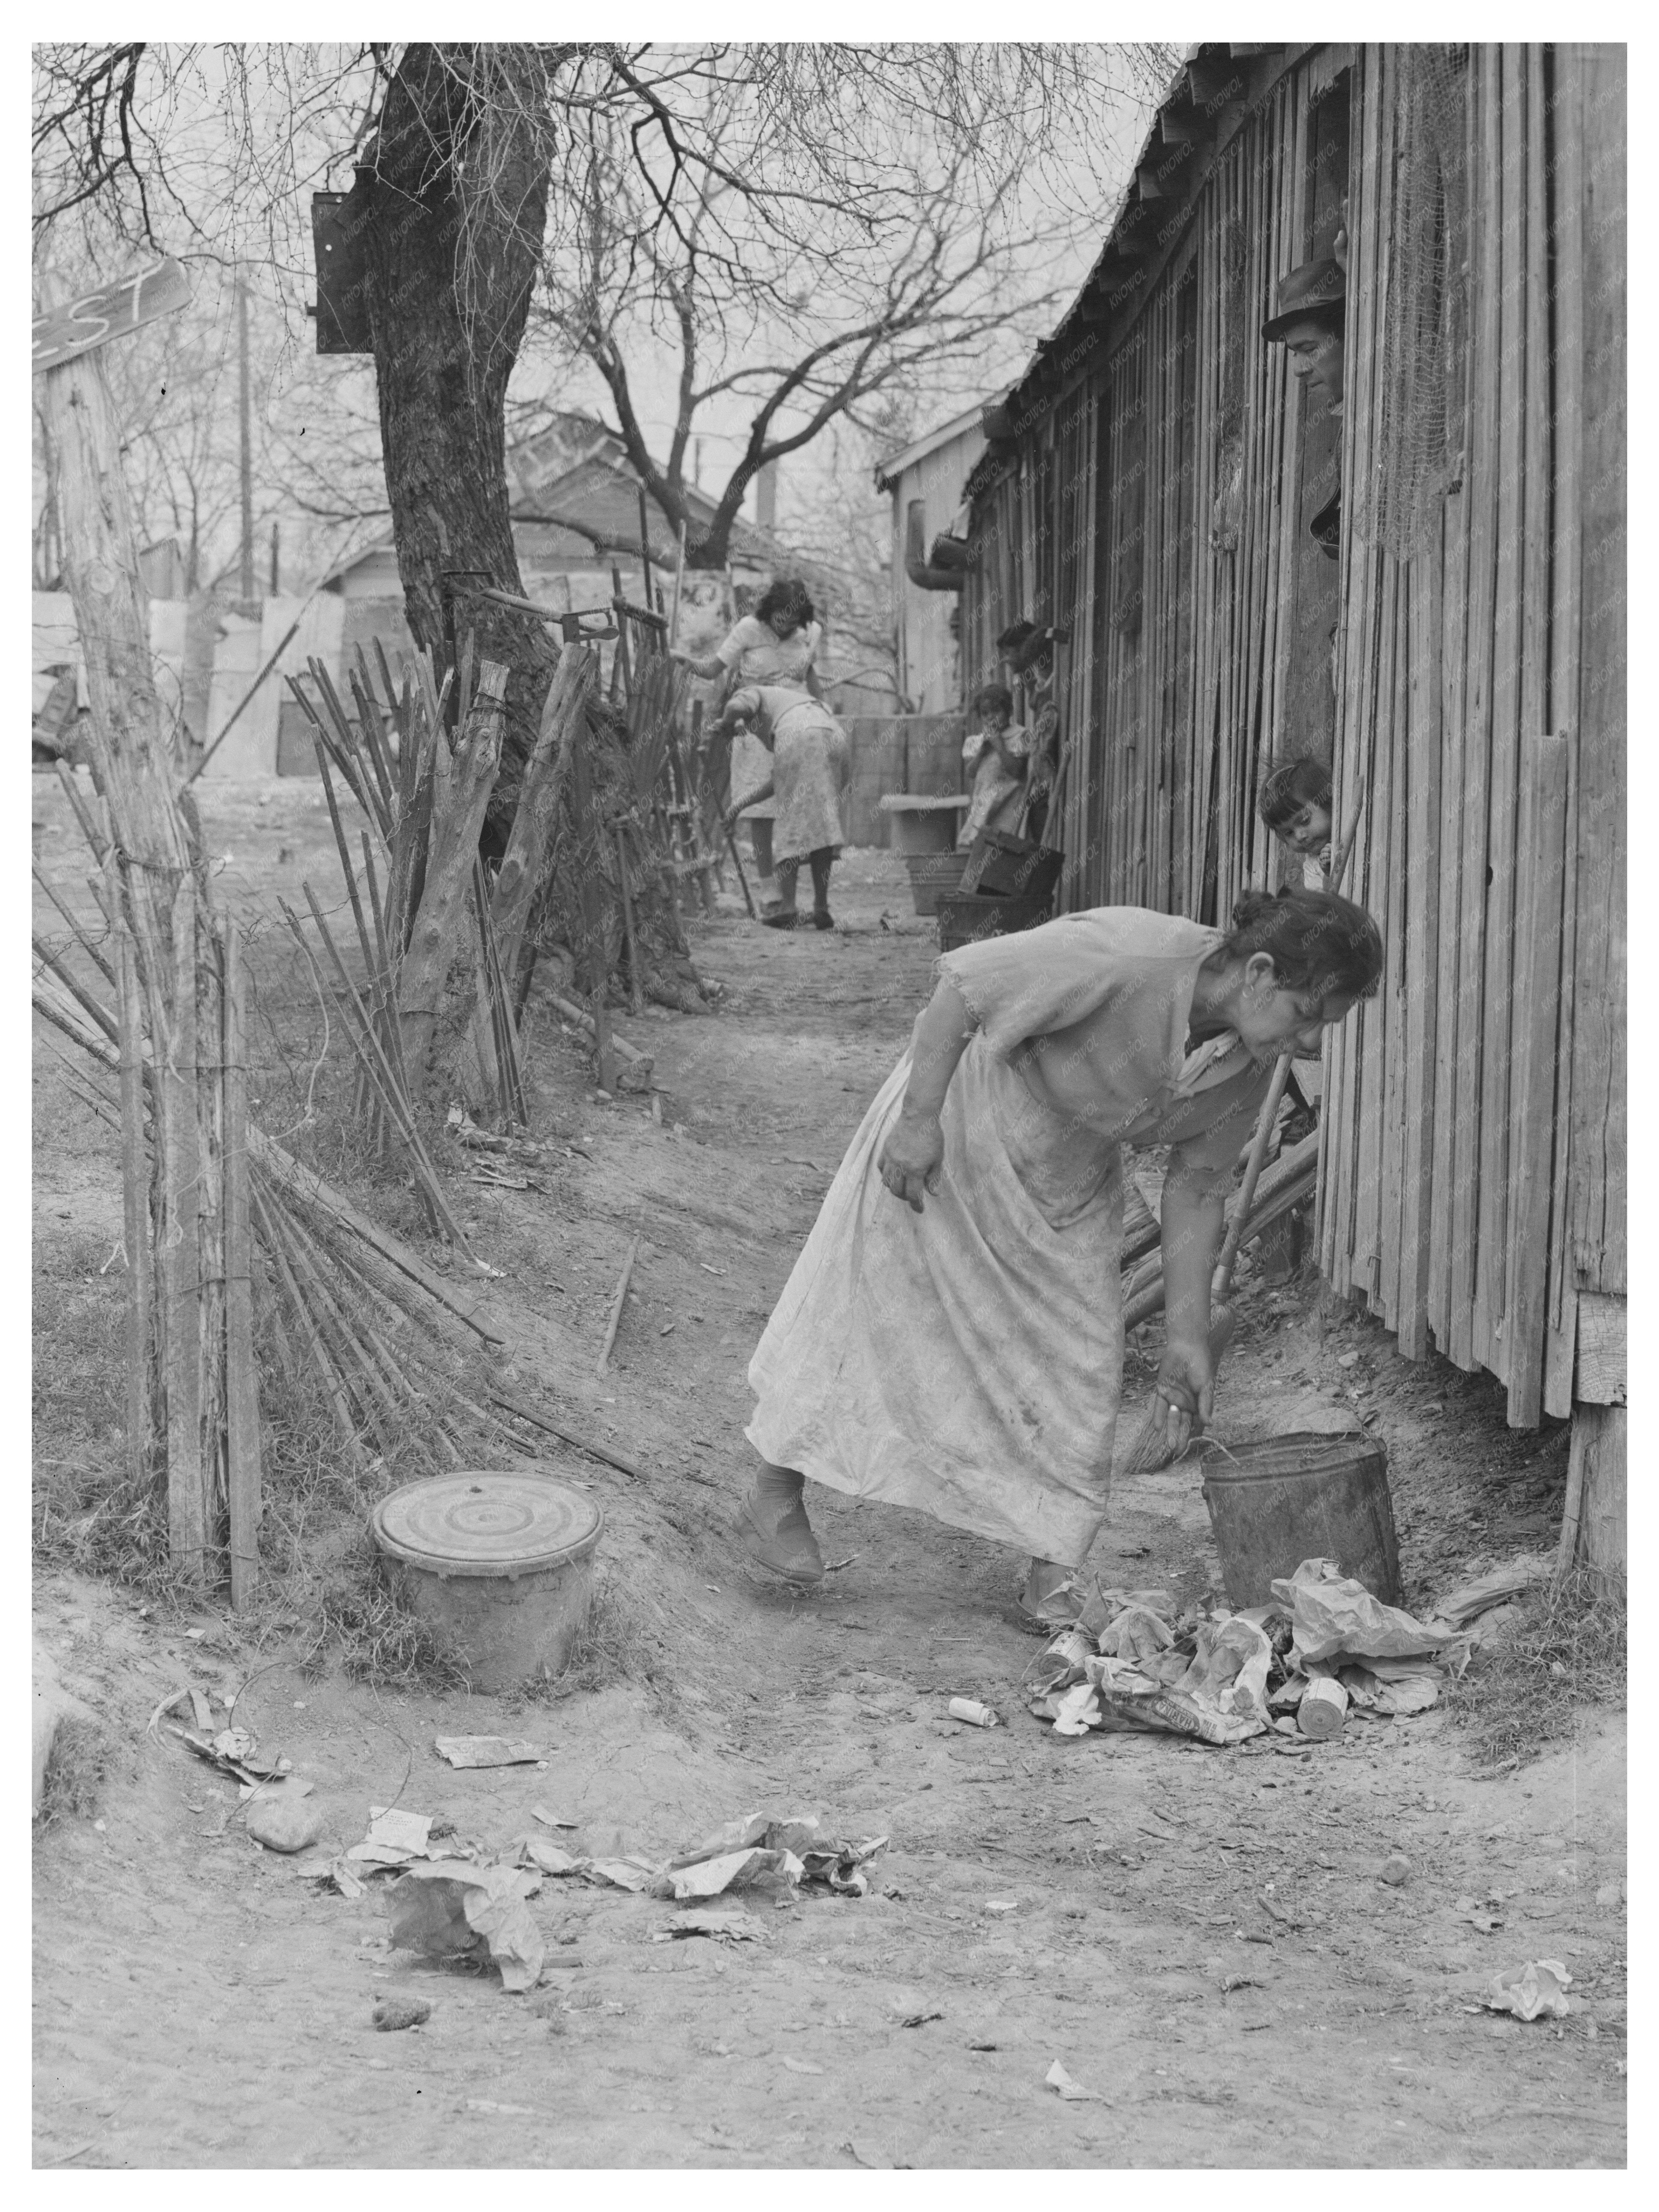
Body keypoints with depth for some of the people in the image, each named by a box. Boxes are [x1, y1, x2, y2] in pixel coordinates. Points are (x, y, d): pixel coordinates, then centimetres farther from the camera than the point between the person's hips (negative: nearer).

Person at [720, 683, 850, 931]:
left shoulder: (751, 693, 27)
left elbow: (737, 707, -1)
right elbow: (777, 781, 39)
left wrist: (724, 724, 21)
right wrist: (741, 803, 42)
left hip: (800, 741, -6)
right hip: (835, 741, 6)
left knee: (790, 826, -2)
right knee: (820, 826, 11)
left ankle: (788, 907, -9)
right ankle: (821, 907, 2)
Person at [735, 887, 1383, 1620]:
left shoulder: (1249, 1065, -14)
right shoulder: (1121, 957, -37)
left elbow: (1195, 1189, -2)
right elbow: (960, 986, -30)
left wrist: (1187, 1337, -1)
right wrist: (918, 1119, -29)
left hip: (1069, 1187, 6)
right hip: (962, 1118, -6)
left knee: (1080, 1361, 0)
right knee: (871, 1306, 3)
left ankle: (1052, 1575, 10)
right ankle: (776, 1493, 21)